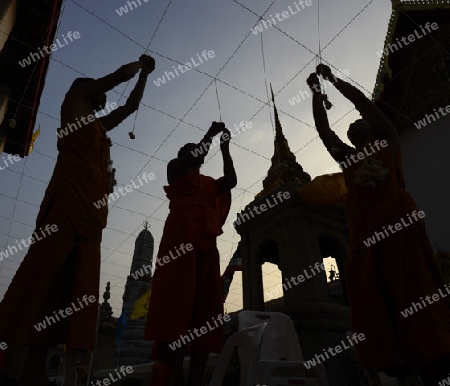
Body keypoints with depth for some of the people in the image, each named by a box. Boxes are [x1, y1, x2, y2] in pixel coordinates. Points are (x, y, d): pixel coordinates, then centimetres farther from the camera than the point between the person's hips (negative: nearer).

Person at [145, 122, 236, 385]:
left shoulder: (210, 183, 29)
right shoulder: (175, 169, 18)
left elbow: (231, 181, 13)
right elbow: (187, 161, -3)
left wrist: (225, 148, 13)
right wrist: (209, 134, 3)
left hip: (205, 241, 6)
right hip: (180, 236, -5)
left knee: (205, 305, -5)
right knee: (177, 299, -15)